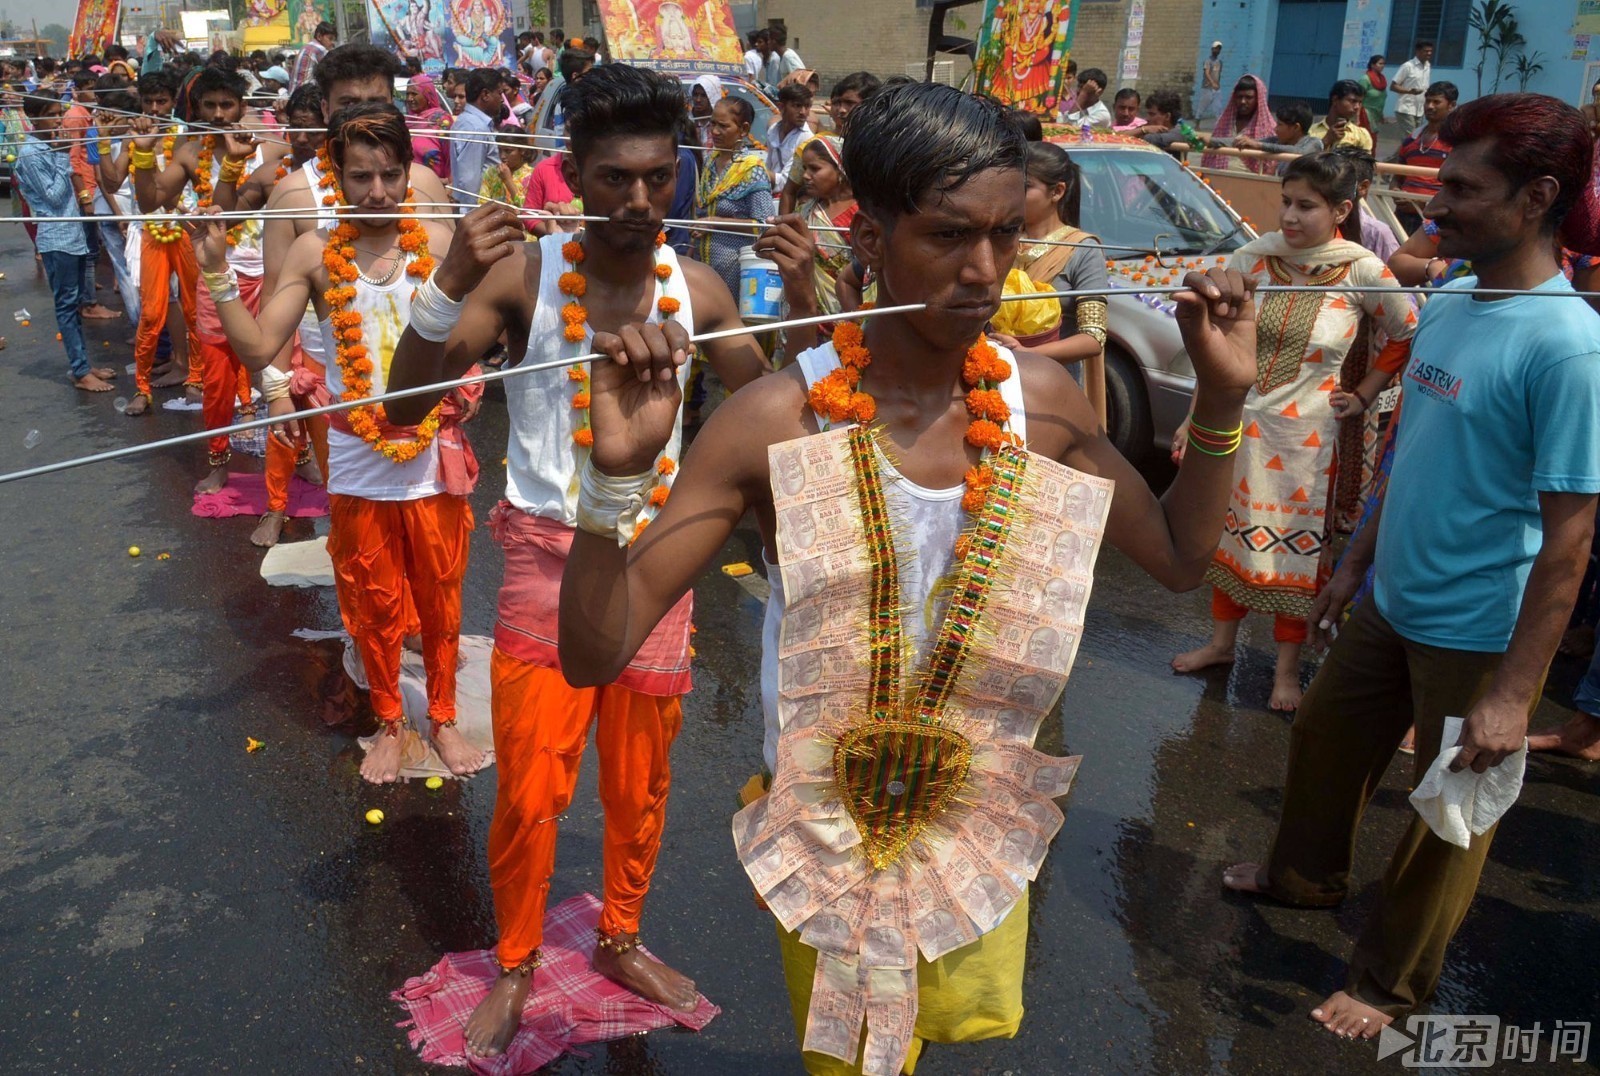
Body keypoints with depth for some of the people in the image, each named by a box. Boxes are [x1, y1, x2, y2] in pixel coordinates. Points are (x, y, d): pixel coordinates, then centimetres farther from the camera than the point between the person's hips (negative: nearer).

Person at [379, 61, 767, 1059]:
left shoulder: (698, 288, -5)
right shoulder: (524, 271, -13)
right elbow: (407, 404, -16)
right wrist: (450, 285, -32)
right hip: (548, 562, -2)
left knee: (641, 785, 16)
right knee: (529, 792, 5)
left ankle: (622, 941, 40)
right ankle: (515, 968, 30)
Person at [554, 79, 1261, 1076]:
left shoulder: (1042, 397, -11)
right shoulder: (777, 421, -24)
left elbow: (1178, 556, 4)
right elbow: (596, 654, -23)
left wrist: (1223, 399, -8)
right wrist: (615, 475, -39)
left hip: (986, 804, 4)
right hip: (831, 821, -4)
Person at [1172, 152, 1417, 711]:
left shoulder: (1361, 272, -10)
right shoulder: (1255, 258, -4)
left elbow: (1408, 335, 6)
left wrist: (1364, 395, 4)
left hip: (1308, 434, -2)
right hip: (1241, 423, 3)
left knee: (1297, 546, 7)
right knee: (1231, 532, 14)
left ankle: (1287, 669, 22)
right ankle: (1221, 642, 33)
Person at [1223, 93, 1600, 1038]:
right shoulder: (1446, 304, 0)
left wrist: (1514, 692, -21)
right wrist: (1357, 563, 17)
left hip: (1477, 634, -7)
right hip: (1391, 603, 7)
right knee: (1325, 738, 24)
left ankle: (1391, 988, 34)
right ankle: (1310, 874, 52)